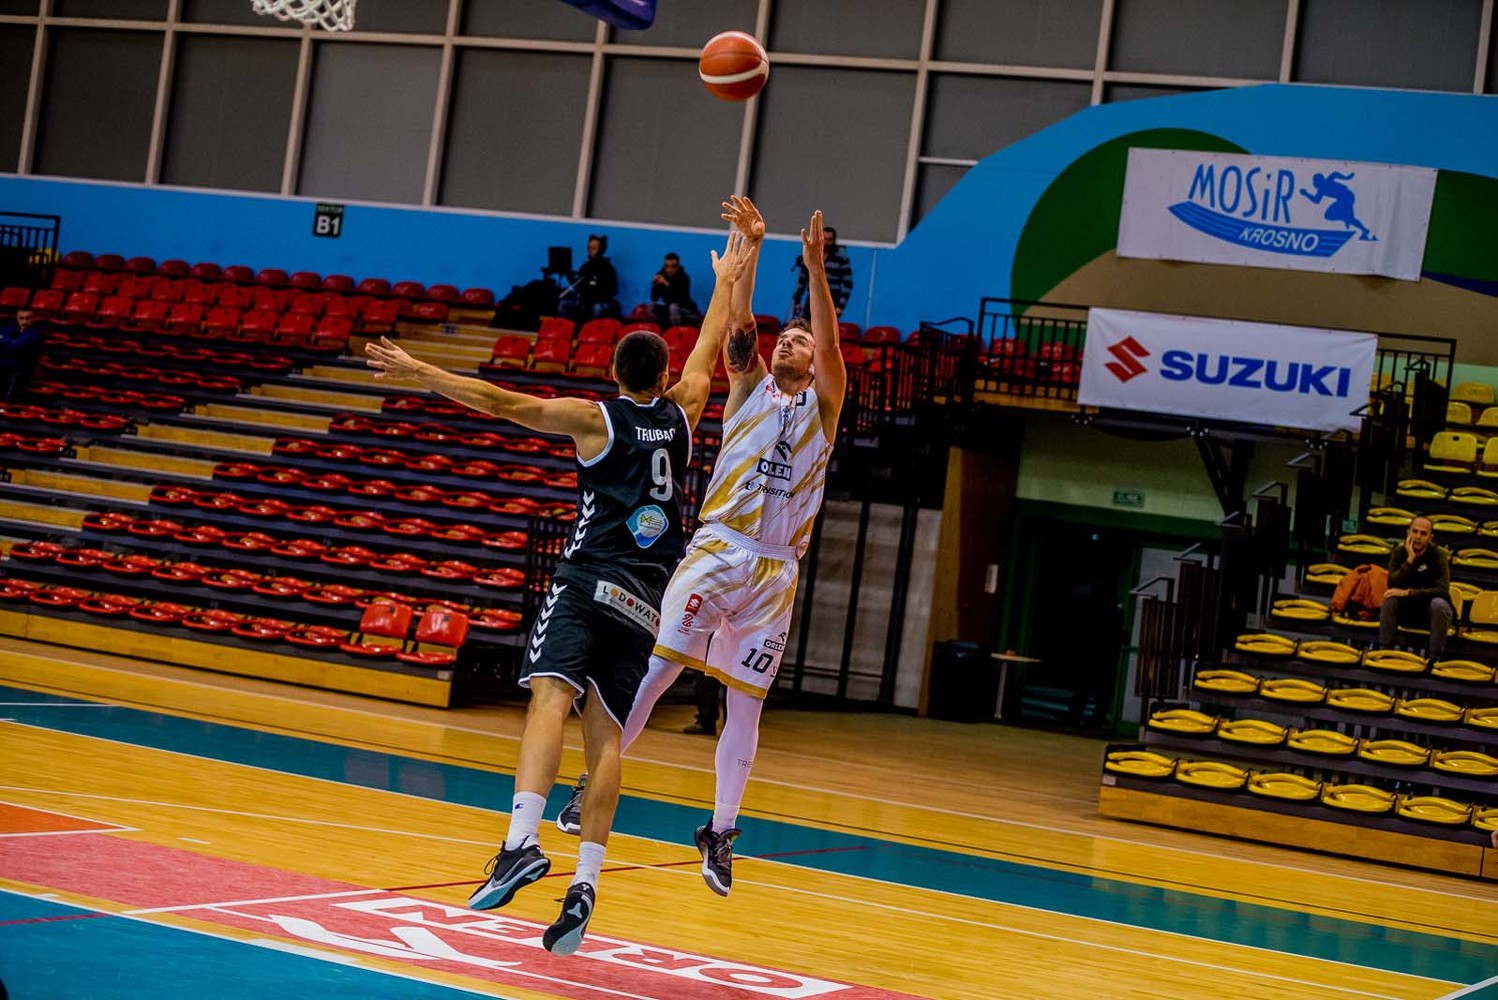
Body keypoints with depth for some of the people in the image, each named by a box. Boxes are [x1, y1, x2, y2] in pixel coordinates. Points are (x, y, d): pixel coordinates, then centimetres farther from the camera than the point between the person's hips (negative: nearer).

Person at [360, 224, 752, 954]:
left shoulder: (594, 419, 5)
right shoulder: (680, 416, 16)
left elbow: (505, 403, -4)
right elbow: (708, 350, 33)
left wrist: (420, 373, -3)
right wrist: (726, 282, 49)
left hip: (588, 583, -4)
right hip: (646, 601, 4)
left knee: (551, 700, -21)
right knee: (603, 734, 1)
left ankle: (521, 843, -42)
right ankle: (585, 883, -11)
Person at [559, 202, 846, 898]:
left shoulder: (822, 408, 12)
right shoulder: (750, 389, 13)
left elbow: (831, 345, -5)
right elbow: (738, 325, -1)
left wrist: (816, 267, -16)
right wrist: (750, 247, -12)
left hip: (774, 572, 0)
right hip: (715, 552, 0)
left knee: (746, 704, 2)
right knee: (654, 671, -8)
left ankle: (720, 831, 11)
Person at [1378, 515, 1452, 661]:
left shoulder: (1438, 554, -15)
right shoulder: (1399, 552, -7)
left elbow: (1442, 590, -25)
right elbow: (1392, 585, -18)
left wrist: (1408, 593, -32)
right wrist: (1410, 560, -28)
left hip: (1430, 611, -2)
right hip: (1406, 609, 2)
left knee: (1439, 604, -34)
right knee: (1389, 600, -27)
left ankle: (1434, 657, -27)